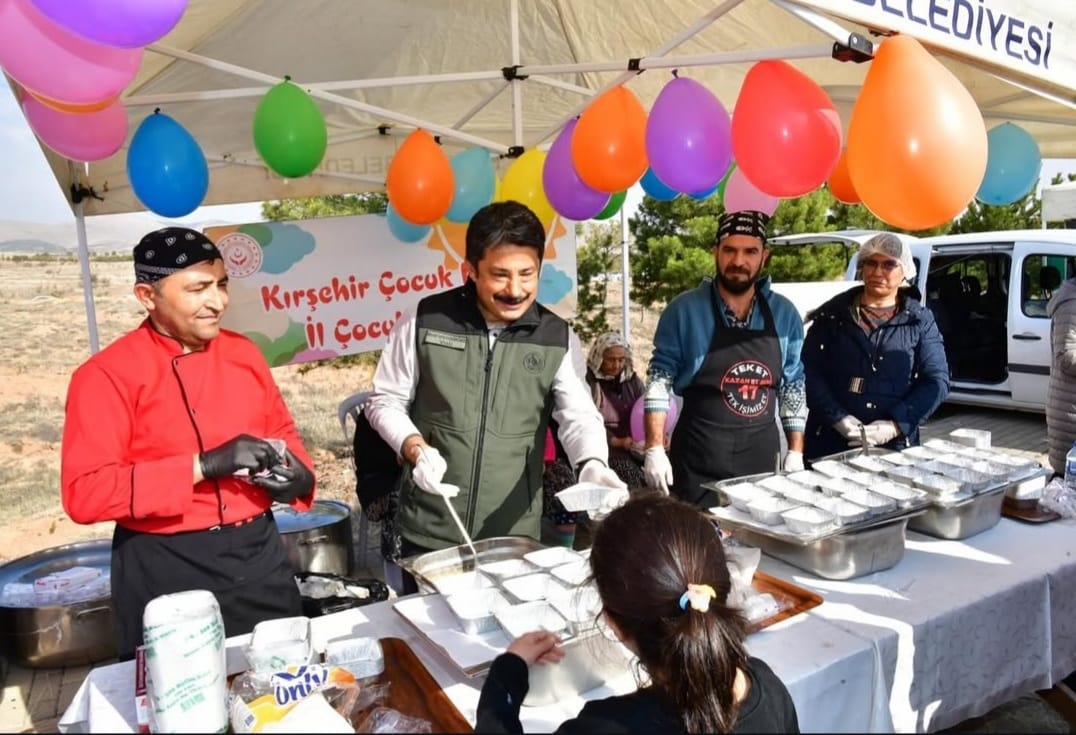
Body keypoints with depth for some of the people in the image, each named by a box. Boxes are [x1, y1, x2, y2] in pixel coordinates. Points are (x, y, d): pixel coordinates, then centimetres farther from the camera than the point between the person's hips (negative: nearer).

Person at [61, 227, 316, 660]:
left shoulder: (243, 353, 5)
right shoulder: (105, 376, -12)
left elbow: (281, 432, 17)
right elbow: (84, 494, -19)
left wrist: (297, 475, -5)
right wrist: (203, 466, -26)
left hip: (258, 551, 5)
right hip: (164, 569, -4)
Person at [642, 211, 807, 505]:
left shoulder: (784, 314, 3)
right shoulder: (684, 310, -7)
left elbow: (794, 385, 9)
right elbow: (660, 379, -6)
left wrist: (795, 452, 6)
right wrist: (654, 449, -12)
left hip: (762, 457, 4)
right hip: (698, 460, -3)